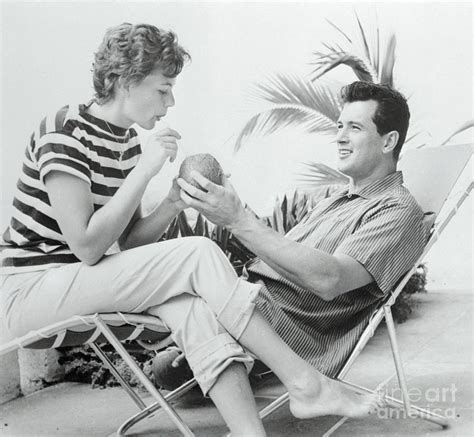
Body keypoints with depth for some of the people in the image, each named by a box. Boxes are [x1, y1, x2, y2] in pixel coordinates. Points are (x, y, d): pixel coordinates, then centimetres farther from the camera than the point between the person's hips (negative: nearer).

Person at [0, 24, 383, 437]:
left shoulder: (127, 140, 8)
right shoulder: (64, 133, -17)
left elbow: (129, 243, 7)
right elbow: (87, 246, -24)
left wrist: (172, 204, -10)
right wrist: (144, 171, -22)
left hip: (83, 280, 7)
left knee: (187, 296, -24)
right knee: (198, 254, -23)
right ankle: (306, 385, -19)